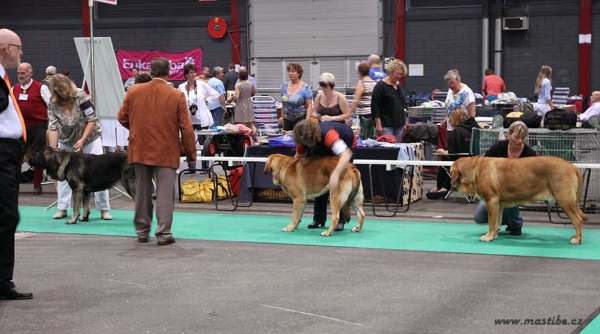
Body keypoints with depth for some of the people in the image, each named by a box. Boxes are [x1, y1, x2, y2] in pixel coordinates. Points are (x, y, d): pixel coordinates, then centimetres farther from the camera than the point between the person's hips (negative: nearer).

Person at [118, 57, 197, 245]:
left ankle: (142, 231, 21)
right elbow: (186, 128, -8)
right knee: (165, 193, 1)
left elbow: (122, 118, 7)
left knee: (142, 192, 14)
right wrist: (191, 153, 2)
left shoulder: (134, 91, -2)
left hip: (140, 150, 3)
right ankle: (164, 233, -3)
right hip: (165, 152, -3)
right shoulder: (177, 95, -9)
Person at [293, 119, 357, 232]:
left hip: (346, 145, -5)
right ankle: (319, 218, 7)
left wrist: (335, 174, -74)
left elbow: (346, 154, -61)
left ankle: (341, 220, -9)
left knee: (339, 182, -15)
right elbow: (298, 157, -8)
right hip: (325, 150, 6)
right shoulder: (303, 138, -28)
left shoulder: (327, 134, -48)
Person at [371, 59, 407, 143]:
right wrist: (378, 124, -17)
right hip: (386, 125, -7)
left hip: (399, 124, 7)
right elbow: (375, 106, -12)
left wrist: (404, 122, 19)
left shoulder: (399, 85, 15)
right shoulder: (381, 86, -8)